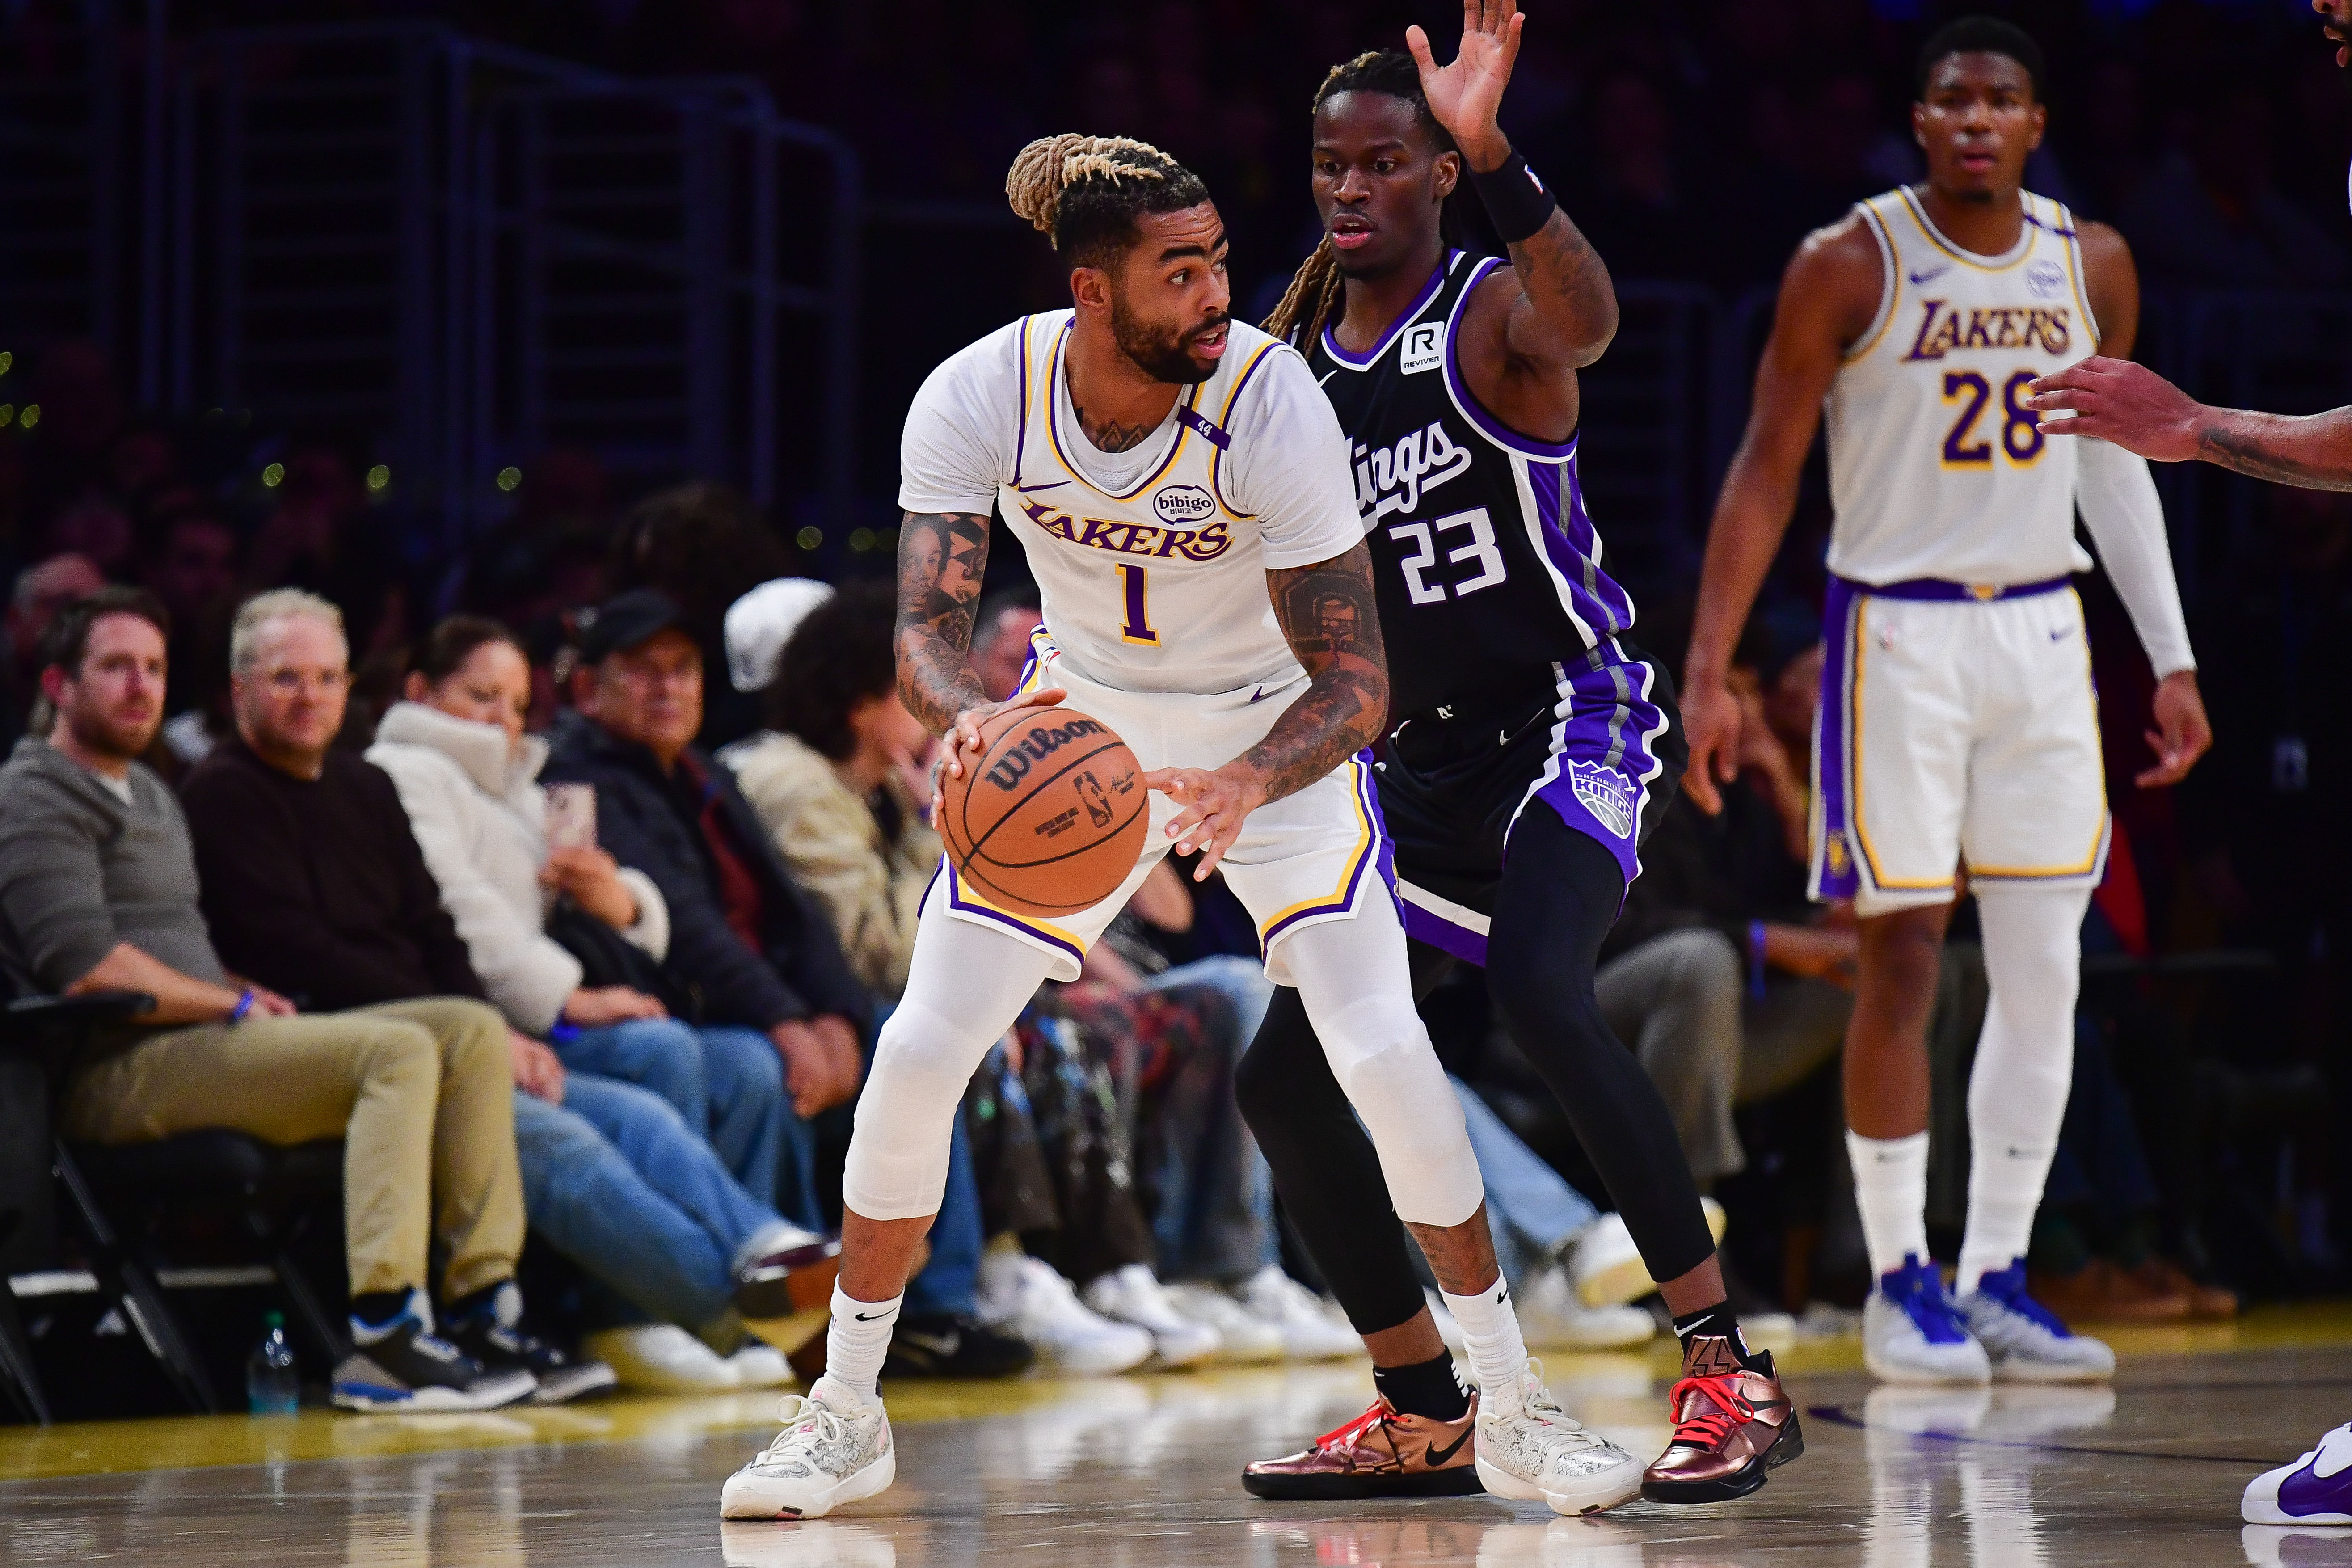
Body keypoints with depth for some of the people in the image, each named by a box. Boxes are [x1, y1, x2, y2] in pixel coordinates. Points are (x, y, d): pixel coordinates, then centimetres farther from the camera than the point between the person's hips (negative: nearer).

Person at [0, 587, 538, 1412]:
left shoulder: (148, 791, 29)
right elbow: (87, 968, -15)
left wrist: (245, 996, 8)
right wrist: (235, 1004, -10)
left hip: (198, 1037, 10)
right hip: (118, 1073, -10)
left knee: (474, 1031, -2)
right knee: (399, 1051, -27)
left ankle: (483, 1305, -11)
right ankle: (381, 1341, -38)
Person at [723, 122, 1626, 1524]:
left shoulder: (1271, 400, -29)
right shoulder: (981, 397, -23)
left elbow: (1357, 683, -28)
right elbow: (926, 630, -26)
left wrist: (1248, 783, -48)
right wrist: (969, 716, -50)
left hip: (1274, 730, -2)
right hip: (1075, 727, 2)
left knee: (1386, 1056, -17)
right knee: (917, 1056, -6)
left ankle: (1513, 1407, -2)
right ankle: (846, 1418, 11)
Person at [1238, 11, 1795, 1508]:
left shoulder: (1493, 314, -11)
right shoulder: (1294, 358, 9)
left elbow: (1586, 322, -38)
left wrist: (1495, 160, -52)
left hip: (1576, 713, -8)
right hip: (1426, 755, 8)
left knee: (1540, 988, -33)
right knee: (1284, 1076, 2)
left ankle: (1733, 1371, -30)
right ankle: (1421, 1413, 18)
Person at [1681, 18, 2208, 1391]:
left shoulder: (2093, 268, 4)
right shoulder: (1850, 268, -8)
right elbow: (1768, 472, -6)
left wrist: (2173, 661, 11)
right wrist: (1710, 672, -12)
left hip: (2041, 634, 4)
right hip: (1897, 633, -4)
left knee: (2046, 974, 2)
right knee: (1903, 967, -5)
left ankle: (1998, 1277, 10)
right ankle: (1899, 1283, 4)